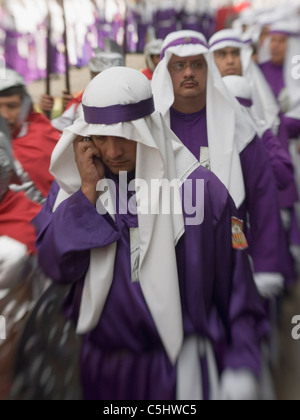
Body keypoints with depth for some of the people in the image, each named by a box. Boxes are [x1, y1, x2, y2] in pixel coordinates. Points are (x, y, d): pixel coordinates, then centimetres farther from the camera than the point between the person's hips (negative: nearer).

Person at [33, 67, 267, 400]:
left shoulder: (198, 188, -14)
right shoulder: (71, 185, -4)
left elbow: (236, 286, -9)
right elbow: (57, 267, -14)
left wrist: (241, 369, -8)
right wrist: (89, 189, -19)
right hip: (99, 364, 4)